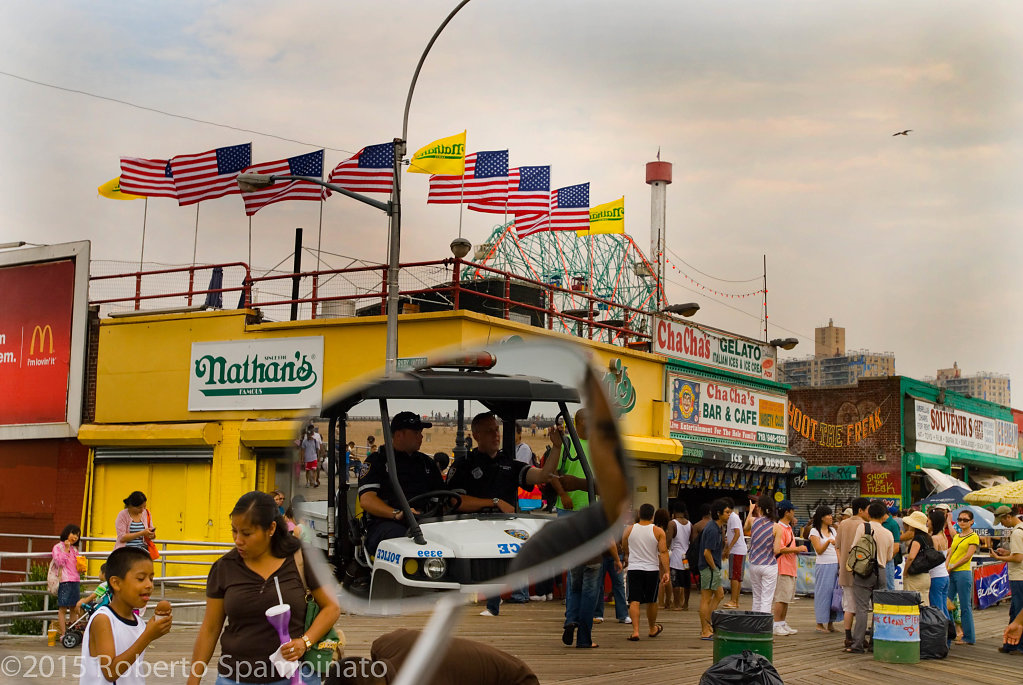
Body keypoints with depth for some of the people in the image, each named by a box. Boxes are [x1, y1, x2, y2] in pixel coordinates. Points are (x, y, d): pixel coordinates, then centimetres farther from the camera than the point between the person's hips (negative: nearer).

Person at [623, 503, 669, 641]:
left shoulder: (629, 530, 1)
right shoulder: (658, 531, -4)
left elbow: (625, 550, 13)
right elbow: (663, 552, -10)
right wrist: (666, 572, -9)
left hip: (634, 569, 0)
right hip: (652, 570, 0)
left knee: (634, 601, -3)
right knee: (651, 601, 15)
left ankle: (635, 631, -15)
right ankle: (652, 629, 32)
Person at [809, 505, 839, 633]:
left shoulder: (833, 530, 15)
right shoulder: (815, 531, -2)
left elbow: (837, 549, 16)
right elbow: (819, 550, -11)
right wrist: (829, 541, -26)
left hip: (835, 565, 5)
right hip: (823, 565, -5)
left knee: (835, 592, 2)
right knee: (823, 593, -5)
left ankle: (831, 622, 9)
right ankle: (820, 624, 1)